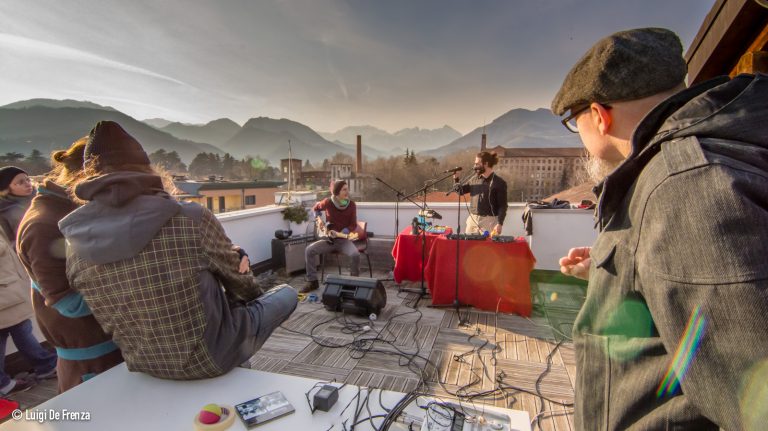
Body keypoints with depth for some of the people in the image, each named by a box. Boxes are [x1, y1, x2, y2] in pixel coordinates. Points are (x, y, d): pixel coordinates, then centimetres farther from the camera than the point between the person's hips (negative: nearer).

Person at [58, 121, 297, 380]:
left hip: (144, 366, 6)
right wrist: (255, 293, 15)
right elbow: (236, 277, -8)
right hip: (208, 358, -5)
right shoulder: (191, 219, -26)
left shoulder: (75, 248, -11)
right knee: (286, 294, 18)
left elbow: (111, 322, 1)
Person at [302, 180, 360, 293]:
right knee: (309, 250, -20)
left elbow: (353, 225, -6)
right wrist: (319, 219, -3)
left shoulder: (351, 205, -7)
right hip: (329, 238, 1)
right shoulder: (328, 202, -8)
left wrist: (339, 233, -20)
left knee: (355, 255, -30)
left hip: (344, 239, -1)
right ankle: (312, 281, -4)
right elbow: (315, 208, 15)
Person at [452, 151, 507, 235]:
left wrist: (500, 224, -17)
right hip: (472, 219, 6)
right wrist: (456, 179, 2)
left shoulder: (499, 183, -6)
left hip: (489, 221, -5)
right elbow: (461, 191, 19)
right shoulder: (475, 179, 9)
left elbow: (502, 206, -9)